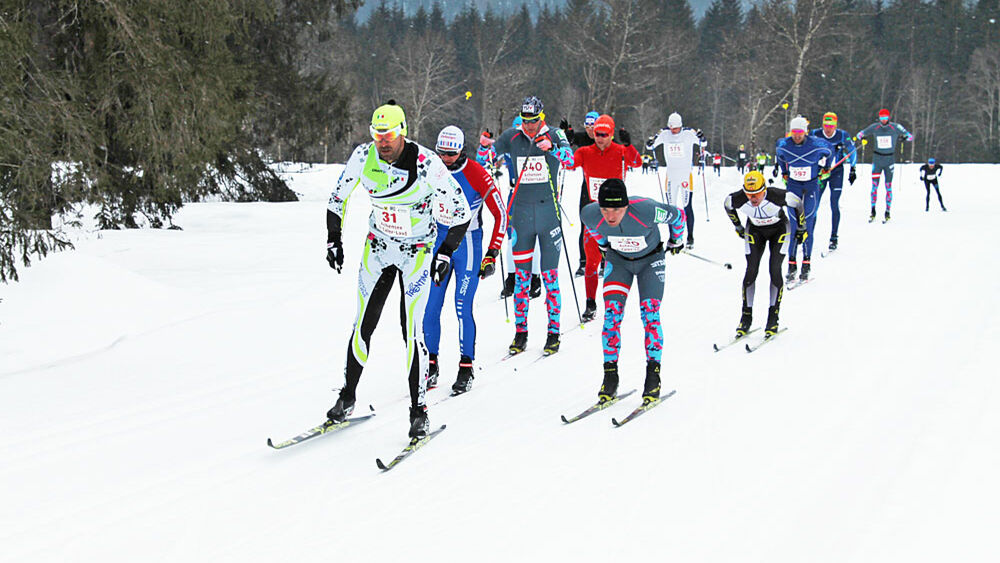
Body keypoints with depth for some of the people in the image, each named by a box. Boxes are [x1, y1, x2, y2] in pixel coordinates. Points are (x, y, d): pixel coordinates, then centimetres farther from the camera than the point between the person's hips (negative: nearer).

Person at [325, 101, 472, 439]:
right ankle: (347, 398, 20)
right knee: (363, 325, 4)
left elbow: (460, 212, -15)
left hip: (417, 253, -3)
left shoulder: (426, 163, -22)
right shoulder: (363, 157, -11)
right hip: (378, 246, 3)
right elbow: (338, 197, 7)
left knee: (412, 330, -9)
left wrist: (445, 254, -17)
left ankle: (419, 411, 0)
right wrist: (333, 239, 4)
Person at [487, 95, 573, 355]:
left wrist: (551, 147, -37)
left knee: (550, 276, 0)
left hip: (549, 211, -2)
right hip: (521, 212, 2)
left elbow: (569, 160, -19)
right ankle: (520, 333, 11)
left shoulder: (554, 135, -2)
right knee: (521, 276, 4)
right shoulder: (512, 137, 4)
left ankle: (553, 332, 7)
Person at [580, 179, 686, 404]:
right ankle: (610, 376, -5)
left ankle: (653, 376, -5)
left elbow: (677, 215, -15)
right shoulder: (591, 215, -28)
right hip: (618, 260, 2)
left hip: (650, 260, -2)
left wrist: (676, 240, 3)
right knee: (612, 311, -13)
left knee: (650, 313, -14)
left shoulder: (646, 211, -37)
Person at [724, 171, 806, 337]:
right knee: (751, 271, -10)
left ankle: (773, 318, -3)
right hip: (755, 232, 2)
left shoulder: (779, 196, -36)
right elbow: (727, 205, -3)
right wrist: (738, 227, 9)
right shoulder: (737, 199, -29)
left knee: (775, 270, -14)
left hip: (779, 231, -2)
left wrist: (802, 228, -2)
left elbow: (798, 203, -15)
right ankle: (746, 317, 4)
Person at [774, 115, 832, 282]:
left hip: (811, 187, -1)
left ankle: (806, 264, 0)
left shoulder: (817, 144, -14)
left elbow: (829, 151, 9)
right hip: (793, 186, 2)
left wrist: (823, 167, 18)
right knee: (793, 225, -4)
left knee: (807, 226, -6)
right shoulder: (783, 145, -8)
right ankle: (791, 264, 1)